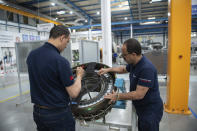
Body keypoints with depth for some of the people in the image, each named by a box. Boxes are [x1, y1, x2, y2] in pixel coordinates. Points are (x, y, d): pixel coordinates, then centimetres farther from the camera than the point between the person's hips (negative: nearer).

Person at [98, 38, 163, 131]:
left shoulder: (147, 68, -31)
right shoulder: (133, 63, -2)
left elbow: (139, 94, -31)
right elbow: (123, 69, 19)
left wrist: (117, 96, -23)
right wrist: (108, 70, 9)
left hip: (151, 111, -8)